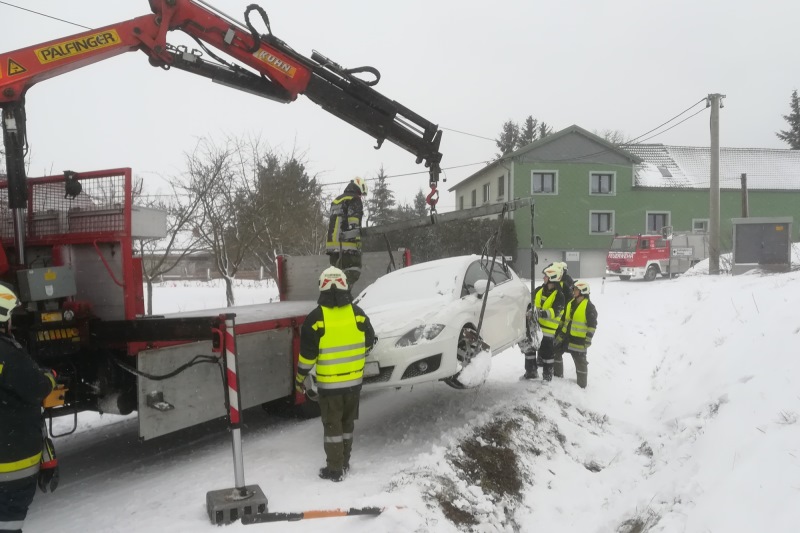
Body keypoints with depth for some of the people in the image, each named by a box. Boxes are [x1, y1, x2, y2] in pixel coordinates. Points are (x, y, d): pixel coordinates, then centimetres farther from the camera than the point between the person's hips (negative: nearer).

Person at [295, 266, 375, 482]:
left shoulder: (316, 317, -14)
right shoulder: (357, 313, -3)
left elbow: (307, 353, -11)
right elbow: (369, 342, 7)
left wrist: (300, 377, 3)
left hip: (329, 382, -4)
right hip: (354, 380, 4)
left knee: (332, 425, 8)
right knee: (347, 422, 18)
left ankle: (335, 469, 13)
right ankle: (344, 463, 30)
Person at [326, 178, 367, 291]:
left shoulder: (336, 200, 24)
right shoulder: (355, 200, -3)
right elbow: (353, 223, -13)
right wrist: (357, 240, -13)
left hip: (332, 244, 9)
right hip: (347, 245, -9)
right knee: (353, 272, -9)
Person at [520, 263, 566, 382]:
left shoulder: (559, 295, -12)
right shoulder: (539, 290, 7)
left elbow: (555, 312, -25)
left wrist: (542, 313, -39)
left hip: (547, 330, -6)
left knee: (546, 353, 2)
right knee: (529, 349, 13)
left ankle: (547, 376, 17)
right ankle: (531, 372, 28)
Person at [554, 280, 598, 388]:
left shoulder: (589, 306, -12)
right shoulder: (571, 303, 10)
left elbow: (592, 325, -14)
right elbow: (563, 319, 19)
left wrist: (588, 340, -17)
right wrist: (559, 332, 18)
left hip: (579, 339, -7)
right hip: (566, 336, 8)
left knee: (580, 362, 1)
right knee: (556, 353, 15)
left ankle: (582, 384, 14)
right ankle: (558, 375, 31)